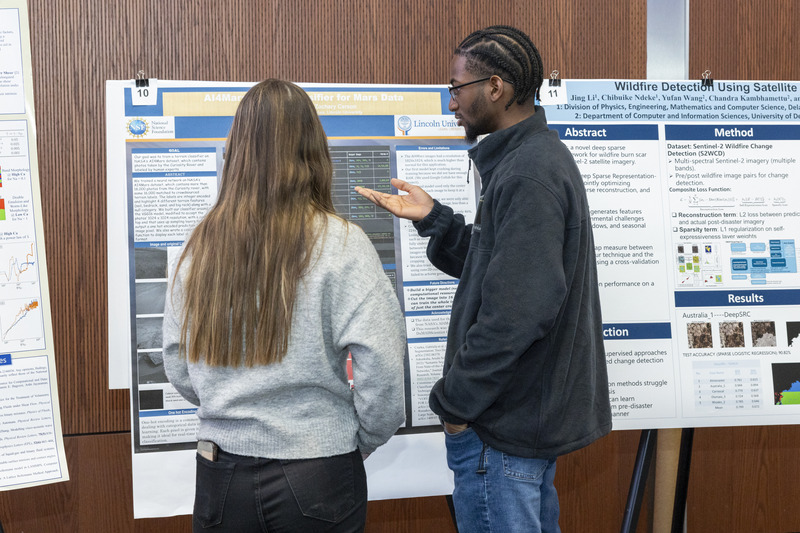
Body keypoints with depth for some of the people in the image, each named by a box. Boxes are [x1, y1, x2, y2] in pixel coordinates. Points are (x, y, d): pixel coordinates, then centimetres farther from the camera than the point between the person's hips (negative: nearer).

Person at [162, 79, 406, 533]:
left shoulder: (201, 246, -2)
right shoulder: (339, 244, -14)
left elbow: (179, 368, 4)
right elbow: (381, 368, -18)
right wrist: (364, 441, -1)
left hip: (223, 475, 3)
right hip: (316, 476, -3)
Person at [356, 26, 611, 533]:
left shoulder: (527, 175, -22)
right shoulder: (536, 155, 12)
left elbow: (517, 308, -28)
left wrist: (457, 400, -19)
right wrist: (431, 217, 9)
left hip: (505, 426, -11)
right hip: (534, 412, 11)